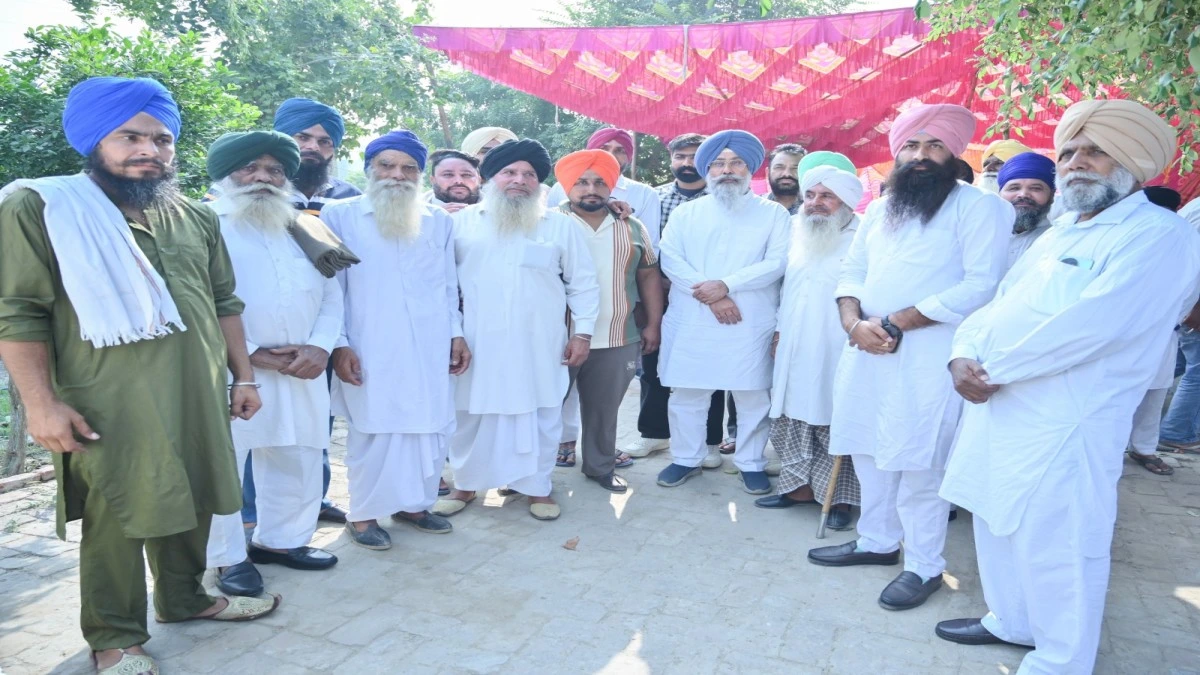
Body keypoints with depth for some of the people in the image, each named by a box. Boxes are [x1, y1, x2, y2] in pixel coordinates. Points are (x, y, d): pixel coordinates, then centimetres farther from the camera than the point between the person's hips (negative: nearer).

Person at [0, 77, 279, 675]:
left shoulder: (196, 218, 13)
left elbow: (225, 304, 17)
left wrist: (243, 376, 13)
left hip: (197, 401, 5)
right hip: (111, 409, -5)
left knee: (189, 507, 16)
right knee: (117, 518, 4)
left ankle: (184, 599, 36)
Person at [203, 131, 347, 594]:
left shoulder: (304, 230, 17)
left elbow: (331, 295, 12)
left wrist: (319, 347, -6)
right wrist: (251, 353, -15)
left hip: (301, 373, 5)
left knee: (298, 464, 13)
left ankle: (280, 539, 31)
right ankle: (229, 557, 18)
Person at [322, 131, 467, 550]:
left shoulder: (438, 221, 13)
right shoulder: (341, 217, 2)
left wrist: (457, 333, 9)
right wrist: (339, 344, -7)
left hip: (431, 350, 4)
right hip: (371, 353, -4)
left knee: (432, 429, 8)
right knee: (374, 432, 1)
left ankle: (414, 504, 26)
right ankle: (363, 514, 19)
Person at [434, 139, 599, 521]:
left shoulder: (560, 225, 5)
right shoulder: (463, 222, 5)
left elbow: (583, 282, 6)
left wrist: (582, 333, 1)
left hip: (539, 345, 0)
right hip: (478, 343, 0)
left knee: (540, 417, 7)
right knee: (471, 415, 9)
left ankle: (537, 487, 23)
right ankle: (465, 485, 26)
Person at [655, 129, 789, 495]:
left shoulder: (773, 213, 7)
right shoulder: (686, 212, 11)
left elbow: (778, 262, -6)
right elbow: (670, 260, -2)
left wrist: (727, 284, -17)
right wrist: (710, 297, -15)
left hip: (750, 324, -1)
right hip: (692, 323, 1)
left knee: (753, 396, 3)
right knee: (687, 394, 6)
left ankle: (751, 463, 21)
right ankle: (686, 458, 23)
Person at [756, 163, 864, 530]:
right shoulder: (797, 234, 15)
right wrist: (778, 330, 14)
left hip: (835, 355, -6)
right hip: (794, 353, 7)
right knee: (789, 422, 10)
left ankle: (838, 497, 13)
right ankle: (799, 486, 23)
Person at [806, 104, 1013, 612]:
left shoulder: (979, 205, -3)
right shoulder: (881, 208, 18)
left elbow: (981, 285, -14)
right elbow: (851, 271, 15)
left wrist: (897, 323, -16)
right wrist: (854, 322, -7)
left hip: (928, 353, -6)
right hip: (867, 350, 7)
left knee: (918, 462, -3)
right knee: (870, 452, 13)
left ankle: (925, 566, 12)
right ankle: (877, 541, 30)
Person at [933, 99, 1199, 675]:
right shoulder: (1059, 234, 19)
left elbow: (1090, 324, -23)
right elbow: (997, 303, 15)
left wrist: (994, 369, -15)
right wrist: (963, 356, -6)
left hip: (1061, 424, -8)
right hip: (997, 409, 9)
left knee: (1052, 544, 0)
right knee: (998, 525, 18)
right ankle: (1011, 620, 38)